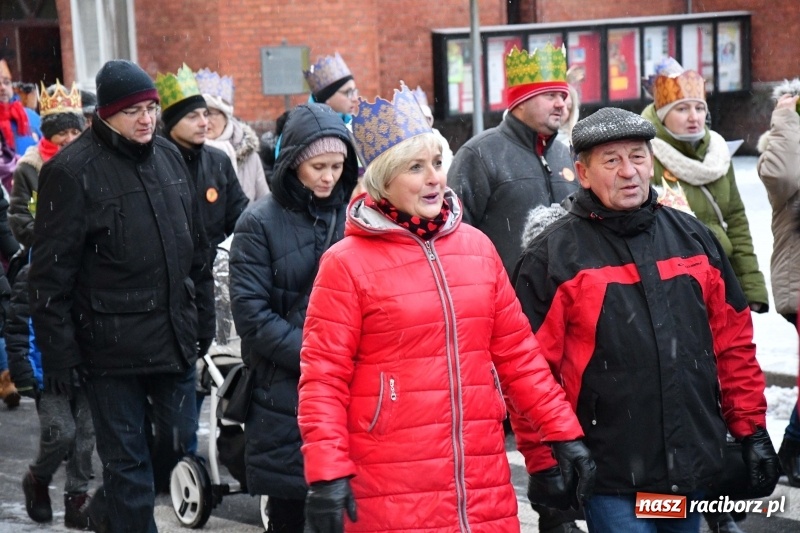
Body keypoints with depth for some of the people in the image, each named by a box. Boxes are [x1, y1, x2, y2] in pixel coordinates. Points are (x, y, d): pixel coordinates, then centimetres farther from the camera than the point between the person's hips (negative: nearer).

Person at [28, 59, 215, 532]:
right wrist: (58, 351, -12)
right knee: (126, 459, 3)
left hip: (176, 335, 6)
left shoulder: (169, 156, 9)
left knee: (182, 442, 11)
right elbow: (51, 271, -10)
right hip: (112, 345, -6)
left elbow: (197, 245, 17)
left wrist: (204, 317, 16)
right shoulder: (73, 170, -9)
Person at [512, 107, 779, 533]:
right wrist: (547, 463, -10)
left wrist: (751, 430, 11)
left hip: (695, 468, 5)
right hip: (611, 479, -5)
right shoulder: (552, 256, -5)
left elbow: (733, 342, 14)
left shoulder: (693, 238, 11)